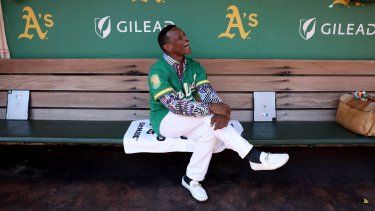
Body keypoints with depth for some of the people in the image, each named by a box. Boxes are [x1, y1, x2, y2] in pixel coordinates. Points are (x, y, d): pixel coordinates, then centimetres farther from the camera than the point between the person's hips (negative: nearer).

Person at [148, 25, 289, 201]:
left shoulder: (194, 66, 1)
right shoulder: (158, 71, -18)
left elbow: (208, 93, -11)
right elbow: (174, 104, -29)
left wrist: (221, 111, -33)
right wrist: (211, 108, -35)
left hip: (188, 122, 6)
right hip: (165, 120, -5)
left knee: (210, 130, -27)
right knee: (209, 118, -30)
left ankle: (191, 179, -7)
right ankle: (254, 156, -25)